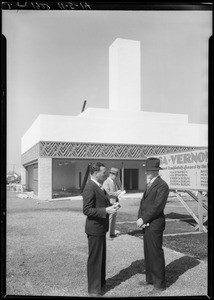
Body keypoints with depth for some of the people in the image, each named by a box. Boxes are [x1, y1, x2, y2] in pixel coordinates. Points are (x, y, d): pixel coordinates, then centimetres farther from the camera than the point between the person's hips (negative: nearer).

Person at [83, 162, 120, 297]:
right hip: (95, 228, -10)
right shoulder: (90, 188, -21)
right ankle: (94, 289, 19)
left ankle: (101, 282, 39)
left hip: (101, 228, 10)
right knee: (94, 259, 4)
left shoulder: (99, 187, 10)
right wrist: (106, 210, -29)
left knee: (101, 257, 22)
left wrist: (111, 206, 2)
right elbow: (87, 210, -24)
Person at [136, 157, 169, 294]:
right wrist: (140, 218, -3)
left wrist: (143, 219, -17)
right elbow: (143, 202, 12)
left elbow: (157, 206, -21)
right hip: (147, 224, 9)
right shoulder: (150, 185, 14)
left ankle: (160, 284, 13)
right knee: (148, 252, 16)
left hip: (155, 225, -8)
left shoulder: (162, 185, -15)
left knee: (156, 253, 0)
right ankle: (150, 278, 31)